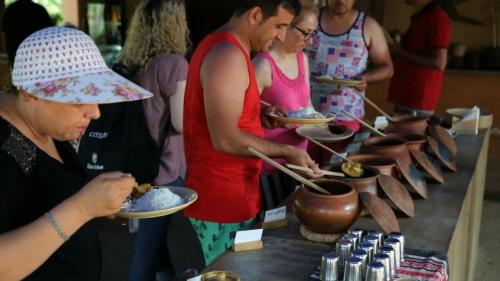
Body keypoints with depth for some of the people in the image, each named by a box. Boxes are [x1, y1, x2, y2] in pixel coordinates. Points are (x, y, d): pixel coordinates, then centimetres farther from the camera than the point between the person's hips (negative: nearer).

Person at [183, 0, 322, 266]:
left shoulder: (225, 47, 13)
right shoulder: (228, 55, -20)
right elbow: (225, 139, -25)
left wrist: (261, 113, 11)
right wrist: (286, 151, -18)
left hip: (226, 194, 10)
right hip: (223, 200, -10)